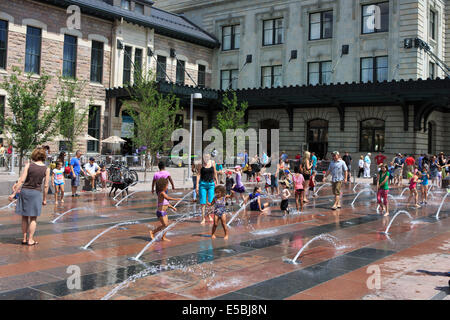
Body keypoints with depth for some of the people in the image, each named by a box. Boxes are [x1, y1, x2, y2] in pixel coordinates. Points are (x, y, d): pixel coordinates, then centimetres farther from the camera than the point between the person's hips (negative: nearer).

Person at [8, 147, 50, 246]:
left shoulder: (28, 165, -4)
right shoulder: (46, 169, -3)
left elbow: (22, 180, -8)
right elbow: (46, 186, -1)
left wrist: (14, 193, -3)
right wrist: (44, 199, 8)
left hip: (25, 191, 1)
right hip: (36, 193, -1)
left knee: (24, 217, 13)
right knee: (33, 218, 9)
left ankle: (24, 238, 19)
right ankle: (30, 239, 10)